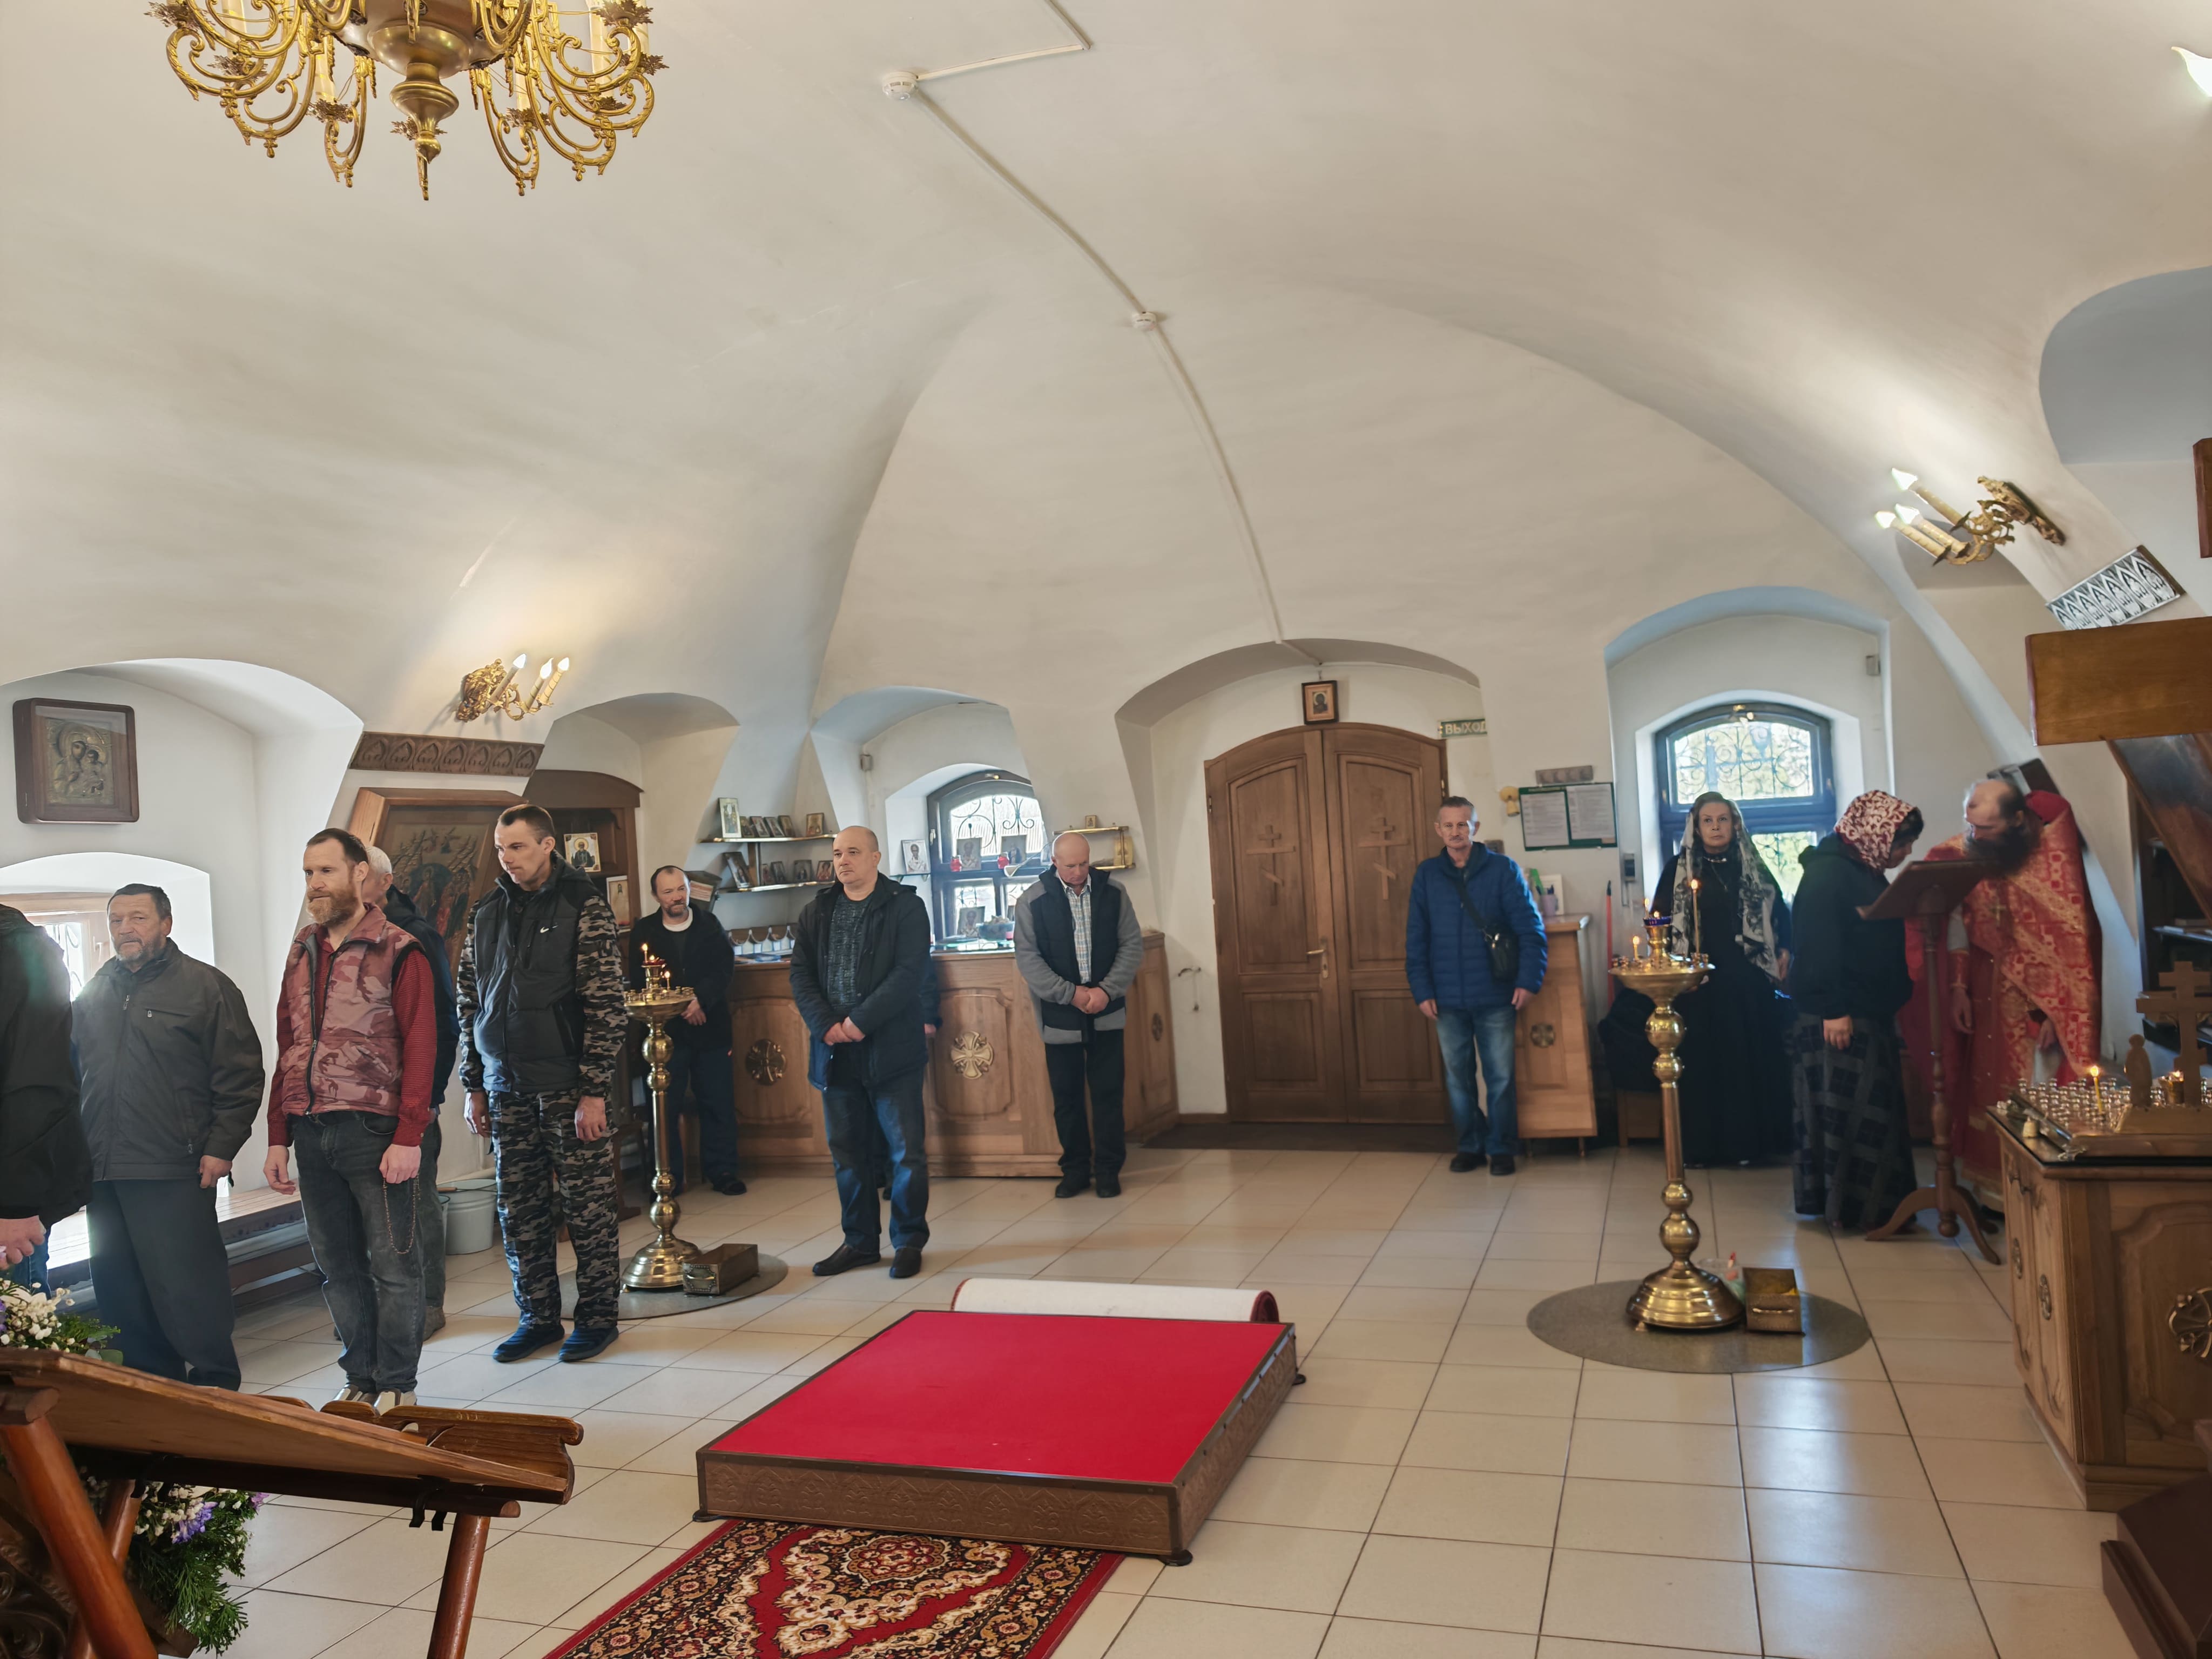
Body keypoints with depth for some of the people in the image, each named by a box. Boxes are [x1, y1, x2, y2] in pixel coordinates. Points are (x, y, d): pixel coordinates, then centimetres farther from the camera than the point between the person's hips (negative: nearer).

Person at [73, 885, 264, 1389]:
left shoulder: (205, 986, -1)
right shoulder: (93, 996, 16)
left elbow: (241, 1076, -5)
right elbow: (71, 1078, 21)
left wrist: (220, 1148, -11)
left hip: (174, 1175, -6)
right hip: (103, 1176, 6)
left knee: (186, 1290, -5)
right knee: (120, 1297, 10)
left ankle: (216, 1388, 6)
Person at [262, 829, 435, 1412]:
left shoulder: (397, 951, -5)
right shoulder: (302, 953, 15)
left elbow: (421, 1049, -10)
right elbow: (287, 1051, 17)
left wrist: (408, 1138, -16)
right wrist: (279, 1139, 12)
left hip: (373, 1130, -6)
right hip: (311, 1134, 6)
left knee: (393, 1264, 1)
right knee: (338, 1265, 12)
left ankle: (396, 1386, 12)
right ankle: (360, 1379, 24)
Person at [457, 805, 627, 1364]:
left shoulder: (582, 906, -6)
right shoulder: (486, 912, 9)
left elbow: (606, 1004, -10)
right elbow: (469, 1003, 14)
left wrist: (594, 1092, -14)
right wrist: (475, 1086, 10)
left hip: (566, 1084, -5)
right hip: (506, 1086, 5)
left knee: (588, 1205, 2)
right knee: (519, 1210, 10)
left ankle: (597, 1317, 15)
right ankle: (538, 1317, 23)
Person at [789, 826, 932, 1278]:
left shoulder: (905, 906, -2)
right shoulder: (816, 912, 12)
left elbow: (909, 972, -12)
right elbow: (800, 974, 6)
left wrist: (861, 1021, -17)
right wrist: (826, 1025, -9)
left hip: (890, 1049, -5)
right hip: (834, 1051, 5)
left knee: (906, 1151, 0)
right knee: (846, 1153, 12)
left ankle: (909, 1241, 14)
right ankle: (861, 1241, 24)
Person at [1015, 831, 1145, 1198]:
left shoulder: (1112, 893, 0)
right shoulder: (1031, 901, -5)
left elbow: (1132, 945, 2)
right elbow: (1027, 956, -7)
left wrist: (1107, 990, -11)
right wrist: (1070, 993, -14)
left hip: (1106, 1012, 1)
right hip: (1059, 1014, -1)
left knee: (1108, 1092, 4)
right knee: (1066, 1096, 8)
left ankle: (1108, 1168, 17)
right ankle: (1075, 1168, 22)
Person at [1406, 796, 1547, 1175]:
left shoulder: (1502, 869, -2)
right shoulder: (1426, 874, 4)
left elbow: (1531, 929, -4)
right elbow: (1416, 939, 3)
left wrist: (1528, 981, -12)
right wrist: (1422, 991, -3)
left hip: (1494, 997, -2)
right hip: (1447, 999, 2)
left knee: (1500, 1077, 5)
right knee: (1457, 1077, 10)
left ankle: (1501, 1148, 20)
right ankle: (1471, 1145, 25)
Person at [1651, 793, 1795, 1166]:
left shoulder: (1753, 866, 10)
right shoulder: (1678, 869, 2)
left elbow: (1780, 911, 15)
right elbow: (1659, 921, -1)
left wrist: (1784, 951, 1)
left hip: (1750, 983, 3)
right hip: (1701, 984, -2)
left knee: (1754, 1059, 4)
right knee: (1703, 1062, 0)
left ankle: (1750, 1140, 14)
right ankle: (1702, 1145, 7)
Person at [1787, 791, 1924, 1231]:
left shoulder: (1865, 871, 14)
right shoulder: (1828, 872, -16)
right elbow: (1819, 946, -22)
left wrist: (1894, 998, 18)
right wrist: (1832, 1010, -24)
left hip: (1871, 1012, 10)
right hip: (1839, 1016, -10)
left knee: (1875, 1107, 14)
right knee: (1843, 1109, -5)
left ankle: (1875, 1203, 23)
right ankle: (1845, 1206, 2)